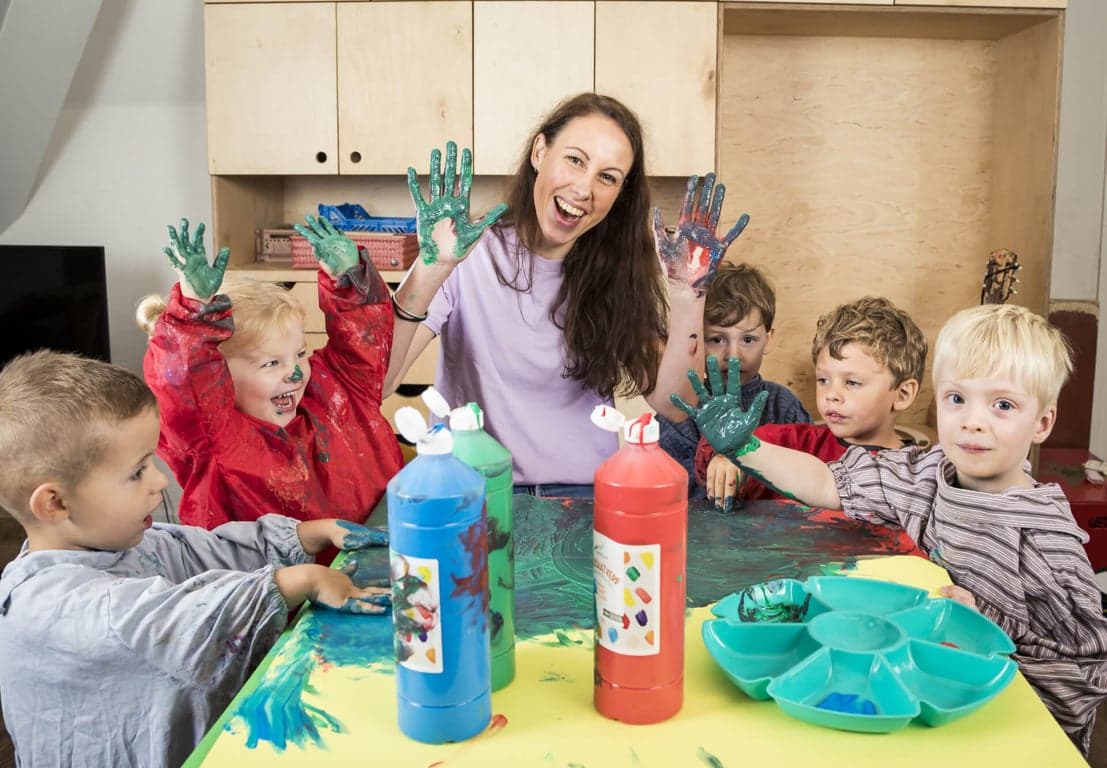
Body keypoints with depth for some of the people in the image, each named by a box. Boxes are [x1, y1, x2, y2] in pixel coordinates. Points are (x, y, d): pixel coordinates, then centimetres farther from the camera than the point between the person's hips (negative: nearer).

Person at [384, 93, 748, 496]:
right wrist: (430, 270, -28)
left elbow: (670, 402, -3)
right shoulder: (468, 253, -7)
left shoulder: (618, 270, 4)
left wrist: (686, 293, -13)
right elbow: (374, 382, -17)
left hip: (586, 491, 3)